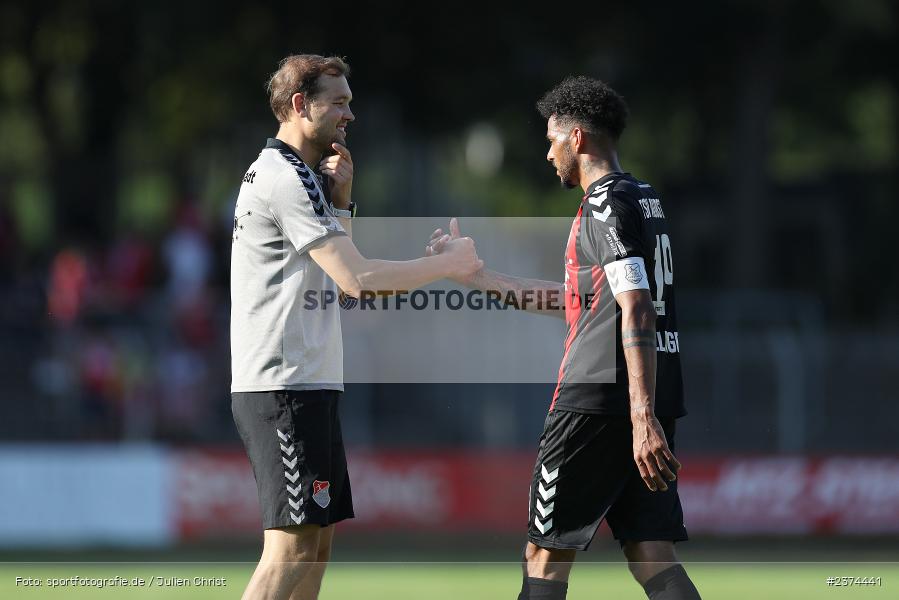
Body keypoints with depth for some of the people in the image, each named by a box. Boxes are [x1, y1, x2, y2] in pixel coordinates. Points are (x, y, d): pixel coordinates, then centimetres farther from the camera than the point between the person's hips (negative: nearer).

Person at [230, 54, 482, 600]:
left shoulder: (291, 176, 20)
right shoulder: (286, 179, -13)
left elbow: (334, 274, 24)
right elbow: (357, 278, -20)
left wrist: (340, 200, 12)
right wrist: (447, 264, -10)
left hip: (305, 389, 11)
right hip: (285, 390, -11)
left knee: (317, 540, 9)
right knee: (292, 547, -14)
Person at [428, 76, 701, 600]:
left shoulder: (607, 203, -10)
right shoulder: (646, 199, 20)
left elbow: (637, 311, -21)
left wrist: (642, 418, -28)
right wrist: (480, 277, 37)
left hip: (598, 404, -9)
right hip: (648, 404, 9)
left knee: (546, 555, 1)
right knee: (651, 555, 2)